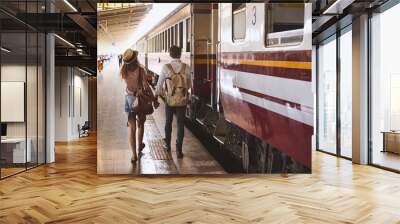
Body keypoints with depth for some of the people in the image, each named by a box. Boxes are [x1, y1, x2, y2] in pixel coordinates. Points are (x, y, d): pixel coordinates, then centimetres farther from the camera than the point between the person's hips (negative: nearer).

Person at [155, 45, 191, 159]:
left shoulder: (165, 67, -10)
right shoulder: (186, 67, -7)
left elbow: (160, 83, -3)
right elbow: (189, 84, 4)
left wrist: (156, 95, 13)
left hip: (170, 99, 0)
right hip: (182, 100, 0)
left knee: (168, 122, 19)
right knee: (180, 124, 6)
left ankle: (168, 145, 36)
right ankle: (179, 150, 5)